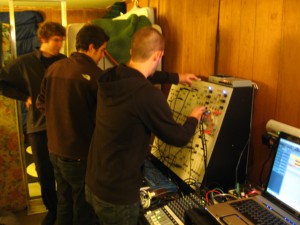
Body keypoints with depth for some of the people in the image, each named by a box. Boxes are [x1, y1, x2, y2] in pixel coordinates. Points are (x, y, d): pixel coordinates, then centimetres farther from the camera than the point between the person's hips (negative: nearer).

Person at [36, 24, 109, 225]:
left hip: (55, 151, 7)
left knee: (64, 203, 25)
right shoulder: (94, 75, -20)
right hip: (80, 155, -7)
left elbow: (41, 104, 11)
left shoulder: (54, 68, 1)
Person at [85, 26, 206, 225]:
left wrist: (176, 78, 33)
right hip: (117, 195, -7)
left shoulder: (111, 77, -3)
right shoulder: (148, 95, -27)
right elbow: (179, 138, -12)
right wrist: (194, 119, 10)